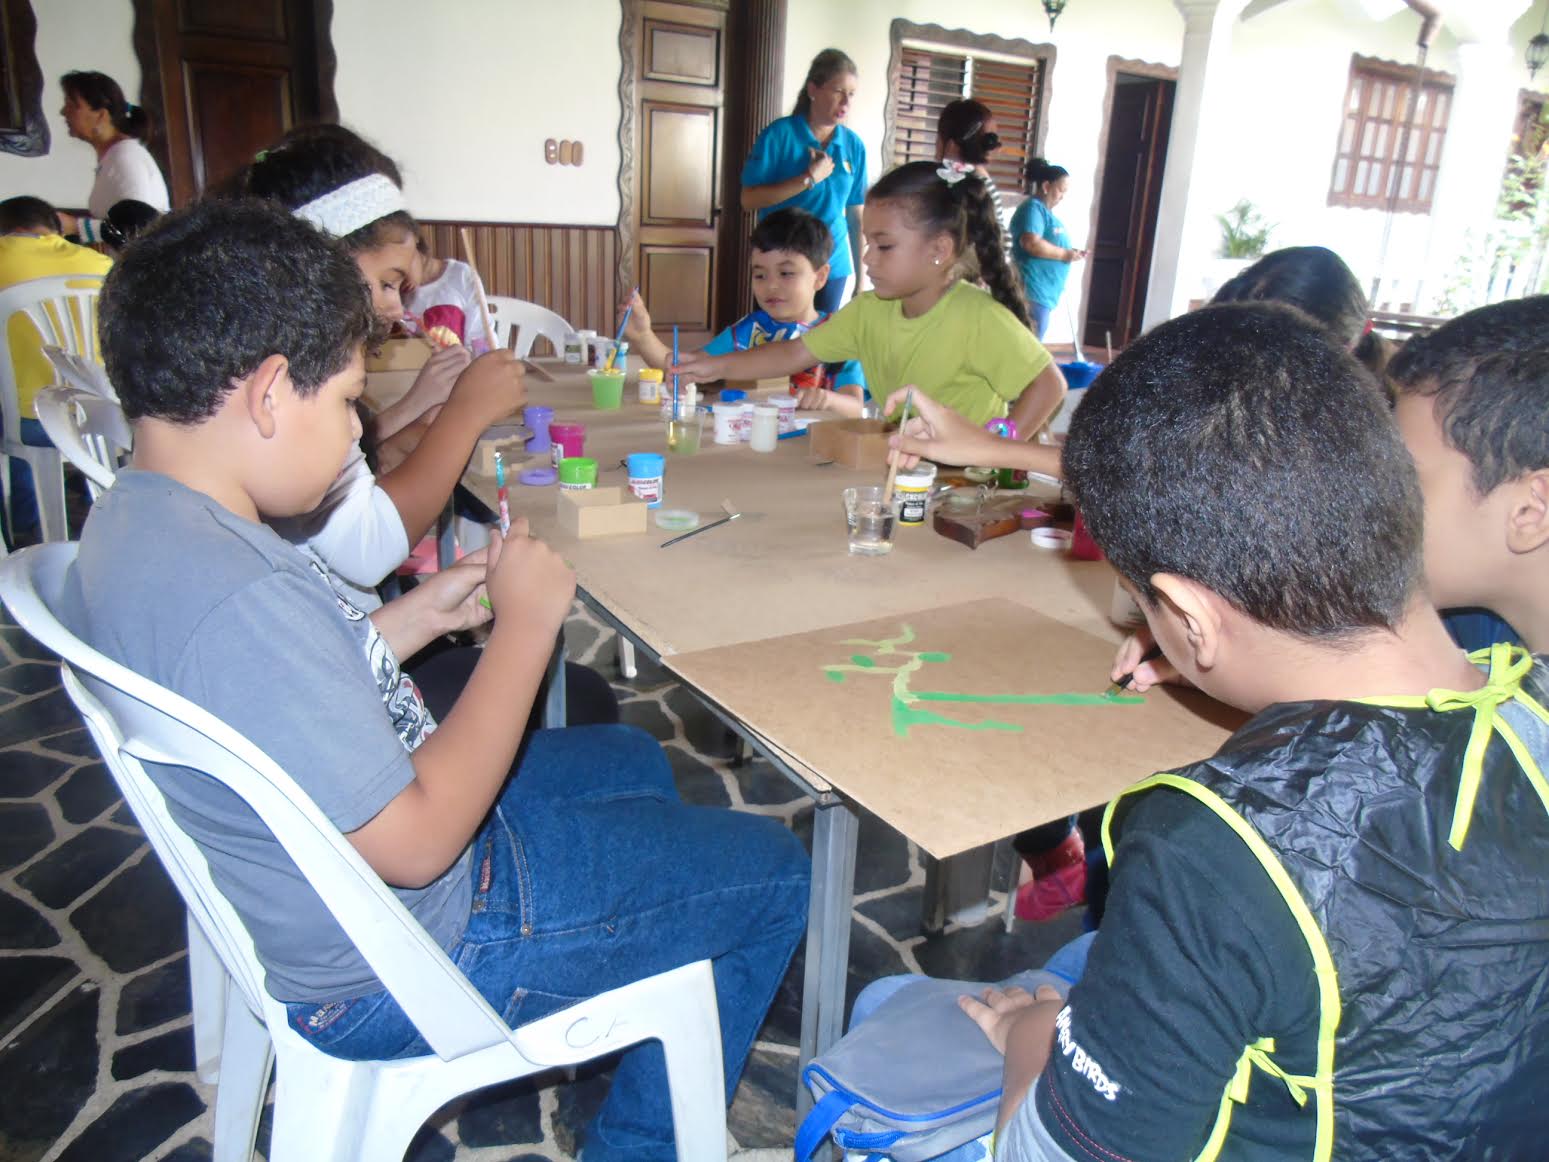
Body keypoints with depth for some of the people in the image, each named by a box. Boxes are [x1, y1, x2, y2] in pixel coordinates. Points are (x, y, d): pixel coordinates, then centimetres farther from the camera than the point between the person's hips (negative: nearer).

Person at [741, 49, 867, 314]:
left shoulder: (854, 145, 2)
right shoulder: (779, 134, -8)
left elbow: (856, 213, 7)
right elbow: (749, 199, -12)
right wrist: (808, 179, -18)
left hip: (833, 265, 3)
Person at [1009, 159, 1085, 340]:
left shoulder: (1044, 211, 21)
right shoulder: (1033, 208, -10)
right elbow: (1031, 243, -27)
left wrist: (1070, 253, 14)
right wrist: (1064, 254, -17)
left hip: (1042, 292, 11)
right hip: (1033, 292, -11)